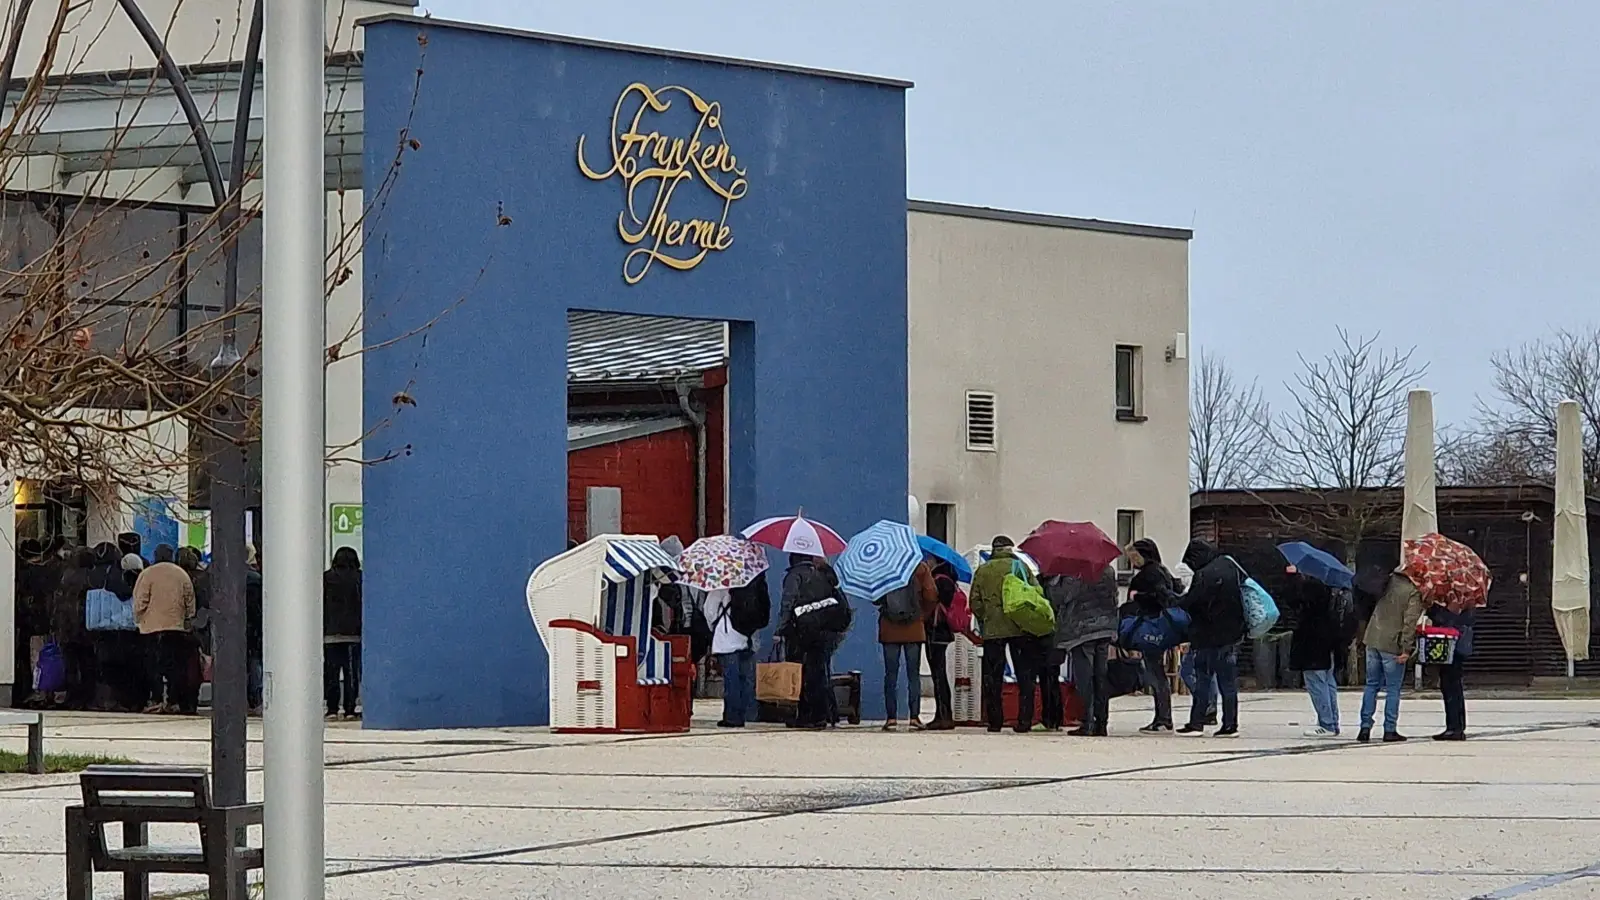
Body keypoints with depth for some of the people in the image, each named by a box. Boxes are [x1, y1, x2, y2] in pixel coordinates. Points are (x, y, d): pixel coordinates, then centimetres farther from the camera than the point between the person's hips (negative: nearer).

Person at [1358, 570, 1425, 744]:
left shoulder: (1389, 580, 6)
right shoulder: (1414, 592, -11)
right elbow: (1410, 620, -18)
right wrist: (1406, 648, -17)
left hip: (1373, 640, 5)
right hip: (1392, 644, -5)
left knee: (1371, 685, 12)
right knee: (1393, 689, 4)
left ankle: (1365, 727, 8)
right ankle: (1390, 730, 4)